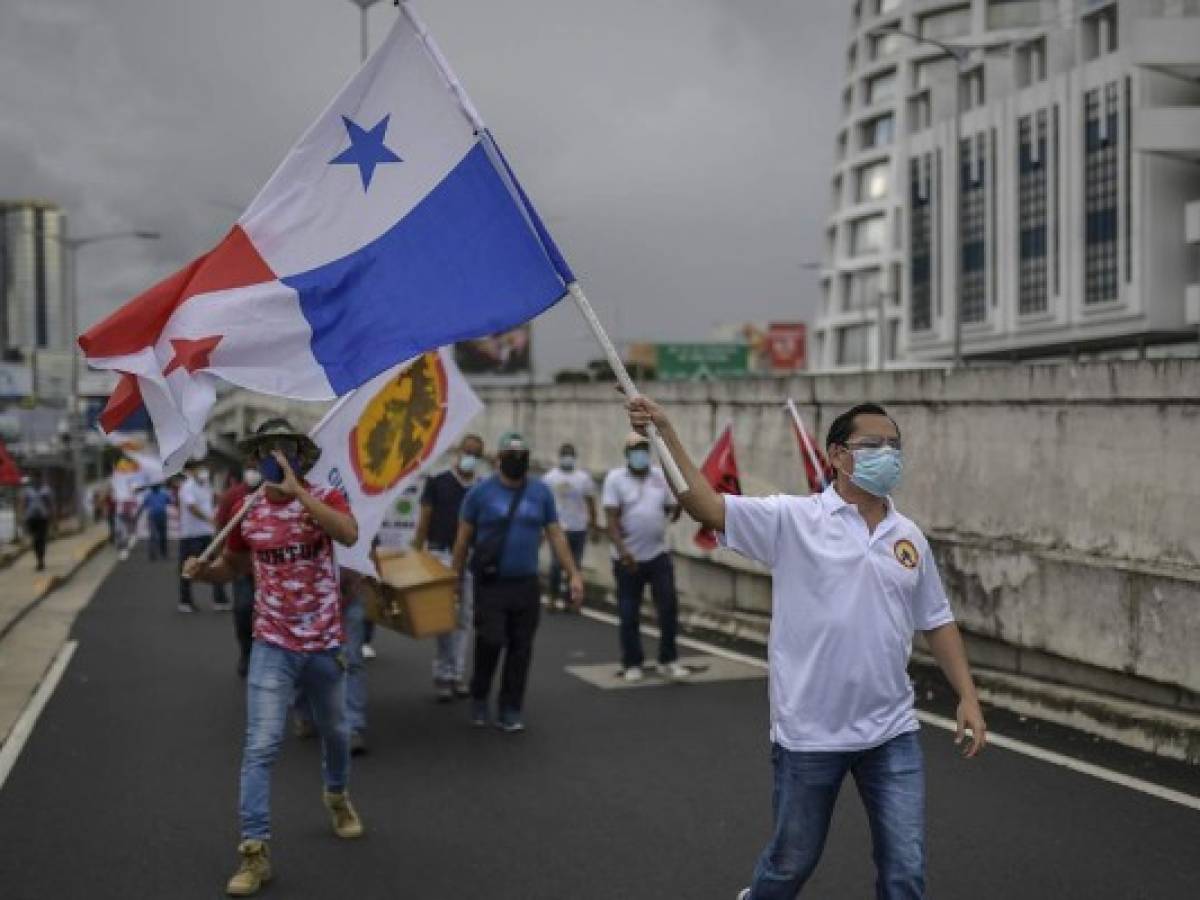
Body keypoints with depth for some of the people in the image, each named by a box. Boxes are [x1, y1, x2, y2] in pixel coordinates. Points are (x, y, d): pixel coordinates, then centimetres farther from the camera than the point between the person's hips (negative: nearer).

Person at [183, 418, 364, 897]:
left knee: (334, 730, 22)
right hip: (273, 646, 0)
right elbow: (233, 566, 15)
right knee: (261, 746, -10)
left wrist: (296, 490, -34)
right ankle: (255, 850, -7)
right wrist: (203, 570, -7)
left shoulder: (324, 497, -9)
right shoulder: (247, 512, -1)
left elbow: (349, 534, -32)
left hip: (325, 643, 0)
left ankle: (337, 795, 51)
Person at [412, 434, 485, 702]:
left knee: (464, 618, 6)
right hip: (441, 555, -3)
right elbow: (424, 522, 0)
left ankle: (457, 674, 13)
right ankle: (444, 674, 3)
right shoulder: (437, 483, -1)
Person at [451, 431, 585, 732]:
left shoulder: (541, 492, 4)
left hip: (527, 585, 3)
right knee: (490, 643, -10)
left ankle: (510, 711, 14)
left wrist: (574, 574, 1)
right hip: (491, 585, -3)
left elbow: (555, 536, 7)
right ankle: (479, 697, 16)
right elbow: (463, 539, 2)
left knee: (521, 649, 4)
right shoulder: (480, 492, -3)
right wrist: (455, 580, 2)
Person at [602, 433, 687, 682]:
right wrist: (622, 550, -24)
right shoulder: (615, 478, -4)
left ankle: (668, 660, 11)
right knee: (629, 614, 5)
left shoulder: (660, 476, 7)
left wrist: (679, 503, -15)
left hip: (659, 554, 3)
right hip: (628, 558, -3)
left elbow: (673, 511, 9)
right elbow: (611, 518, -11)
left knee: (669, 607, -1)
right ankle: (632, 664, 17)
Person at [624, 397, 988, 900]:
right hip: (809, 733, -3)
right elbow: (707, 507, -16)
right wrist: (665, 432, -24)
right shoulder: (793, 519, -7)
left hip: (892, 732, 4)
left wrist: (968, 697, 5)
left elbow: (936, 622, 13)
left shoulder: (909, 537, 7)